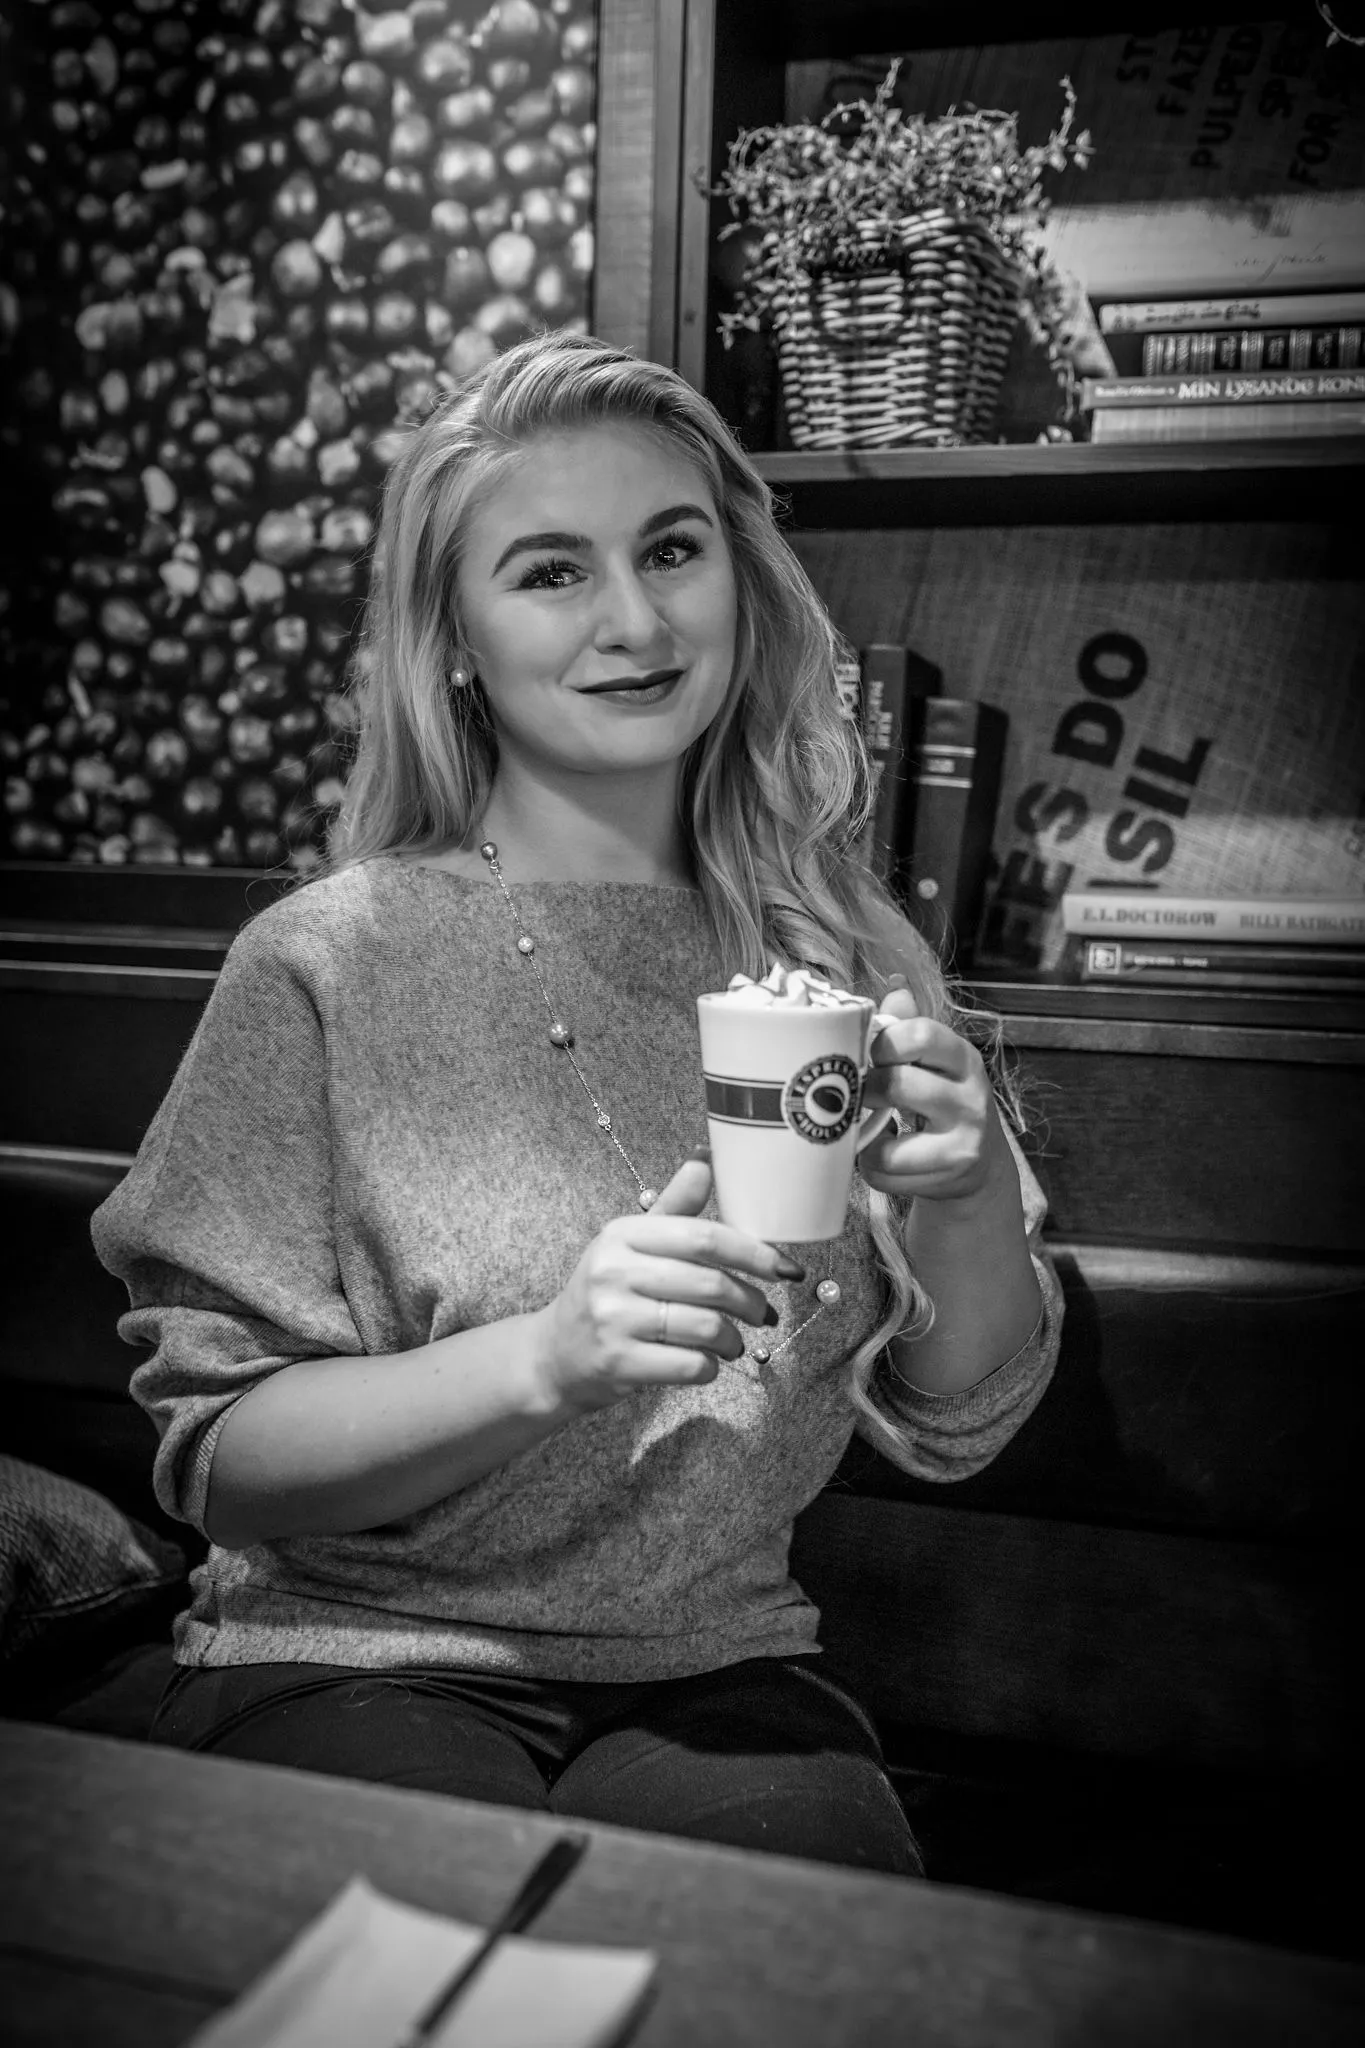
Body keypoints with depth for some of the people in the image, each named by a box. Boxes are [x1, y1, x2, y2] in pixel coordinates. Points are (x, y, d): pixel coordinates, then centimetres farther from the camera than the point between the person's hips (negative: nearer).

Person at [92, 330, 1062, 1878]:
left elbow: (958, 1422, 3)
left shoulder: (846, 954, 0)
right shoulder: (324, 964, -10)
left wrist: (968, 1194, -18)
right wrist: (543, 1358, -25)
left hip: (718, 1677, 3)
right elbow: (221, 1458, -8)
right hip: (355, 1669, -2)